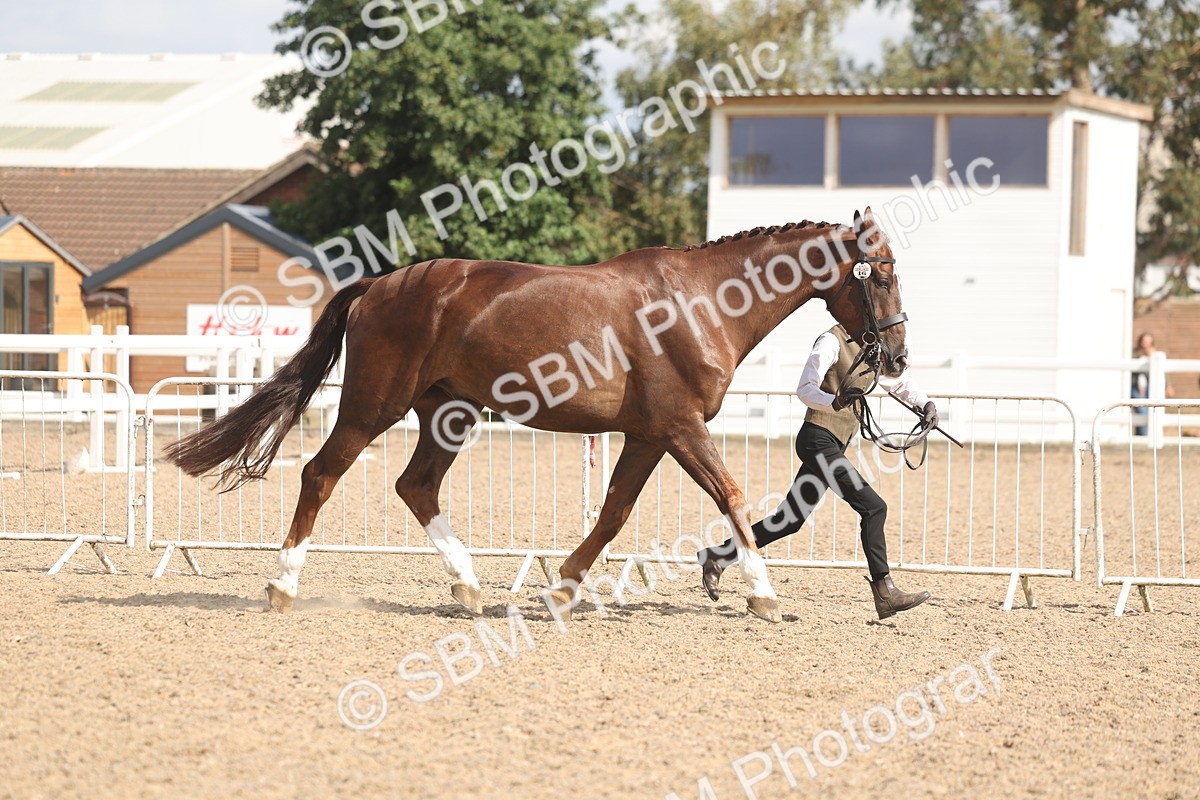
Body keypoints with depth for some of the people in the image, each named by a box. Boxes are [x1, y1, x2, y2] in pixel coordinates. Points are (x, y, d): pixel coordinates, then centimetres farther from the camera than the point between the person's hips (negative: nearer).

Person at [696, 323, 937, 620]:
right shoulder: (831, 342, -10)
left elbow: (900, 383, 28)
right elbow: (805, 389, -17)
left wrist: (925, 403, 9)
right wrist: (836, 402, -35)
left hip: (832, 447, 9)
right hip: (818, 439, -9)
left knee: (790, 520, 13)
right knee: (873, 507, -15)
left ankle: (717, 557, 24)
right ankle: (884, 593, -13)